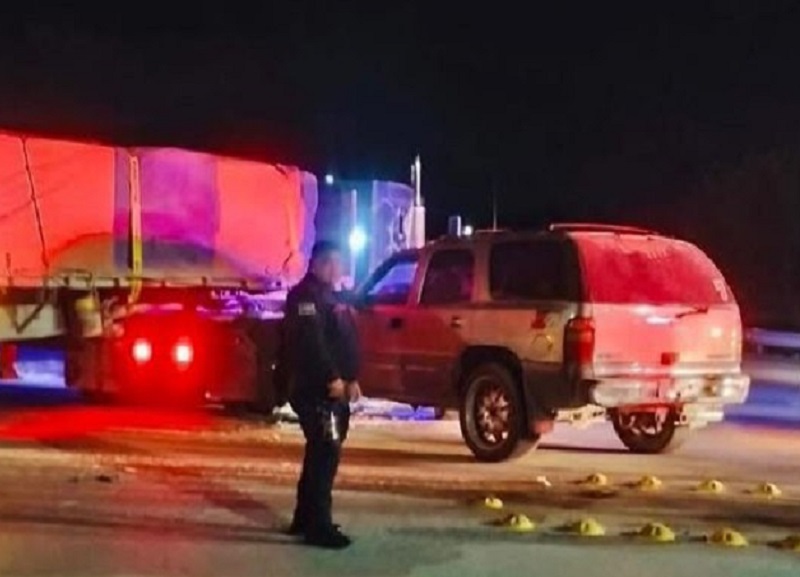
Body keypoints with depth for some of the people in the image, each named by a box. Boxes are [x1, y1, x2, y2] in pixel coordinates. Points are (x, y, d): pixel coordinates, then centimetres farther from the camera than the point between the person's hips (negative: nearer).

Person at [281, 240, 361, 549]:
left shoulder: (329, 296, 22)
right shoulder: (305, 295, -11)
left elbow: (345, 341, 23)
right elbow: (311, 341, -23)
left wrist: (350, 379, 15)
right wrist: (332, 378, -25)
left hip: (332, 389, 10)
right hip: (316, 389, -10)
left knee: (321, 454, 15)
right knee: (325, 454, -12)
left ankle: (305, 518, 23)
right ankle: (319, 526, -10)